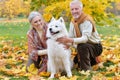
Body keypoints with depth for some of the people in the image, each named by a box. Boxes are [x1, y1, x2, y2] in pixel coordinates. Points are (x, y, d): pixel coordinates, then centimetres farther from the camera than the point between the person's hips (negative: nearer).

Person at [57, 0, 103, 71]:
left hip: (95, 47, -8)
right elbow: (70, 37, -1)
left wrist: (70, 40, -50)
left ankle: (86, 70, -21)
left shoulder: (87, 20, -23)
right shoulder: (73, 22, 1)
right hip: (84, 48, 8)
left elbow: (85, 38, -36)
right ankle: (91, 60, 24)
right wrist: (66, 42, -25)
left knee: (81, 46, -36)